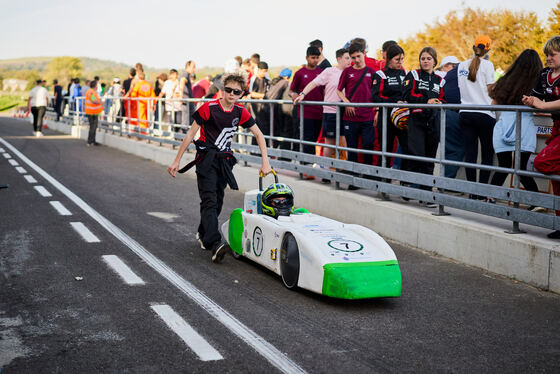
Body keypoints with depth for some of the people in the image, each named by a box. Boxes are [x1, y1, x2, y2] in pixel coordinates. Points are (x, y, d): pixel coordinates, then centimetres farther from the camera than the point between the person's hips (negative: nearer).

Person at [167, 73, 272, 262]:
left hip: (224, 161, 5)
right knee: (209, 201, -17)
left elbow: (259, 135, 8)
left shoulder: (240, 112, 2)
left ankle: (203, 234, 33)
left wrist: (265, 161, -3)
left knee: (217, 202, 9)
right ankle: (215, 244, -30)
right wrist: (176, 161, -4)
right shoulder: (208, 108, -10)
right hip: (206, 159, -5)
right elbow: (190, 134, -5)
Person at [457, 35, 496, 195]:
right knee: (487, 154, 3)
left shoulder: (461, 66, 11)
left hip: (465, 113, 5)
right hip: (484, 114, -5)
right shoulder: (487, 65, -5)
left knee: (470, 152, 4)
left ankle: (472, 192, 3)